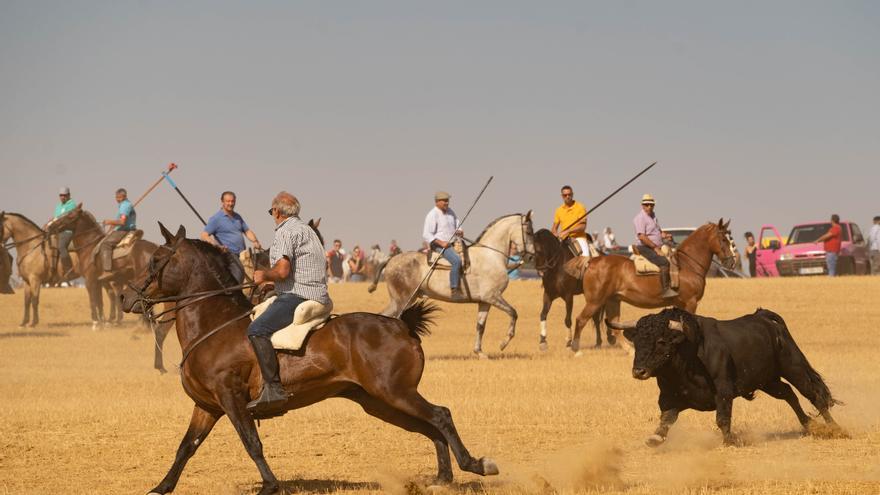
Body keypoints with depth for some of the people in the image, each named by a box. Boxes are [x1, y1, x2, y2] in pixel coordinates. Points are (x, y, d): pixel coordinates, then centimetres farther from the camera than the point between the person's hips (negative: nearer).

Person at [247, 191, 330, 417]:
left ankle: (273, 389, -37)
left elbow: (282, 270, -20)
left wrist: (264, 275, -2)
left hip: (299, 297, -11)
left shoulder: (286, 231, -8)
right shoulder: (306, 229, 25)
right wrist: (269, 280, 30)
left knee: (257, 329, -24)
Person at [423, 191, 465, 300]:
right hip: (438, 245, -9)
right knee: (457, 260, -31)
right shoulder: (432, 215, -12)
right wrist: (441, 243, -23)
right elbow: (426, 235, -15)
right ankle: (455, 291, -32)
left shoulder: (450, 212, 12)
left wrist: (459, 232, -3)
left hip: (452, 243, 9)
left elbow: (457, 225, 22)